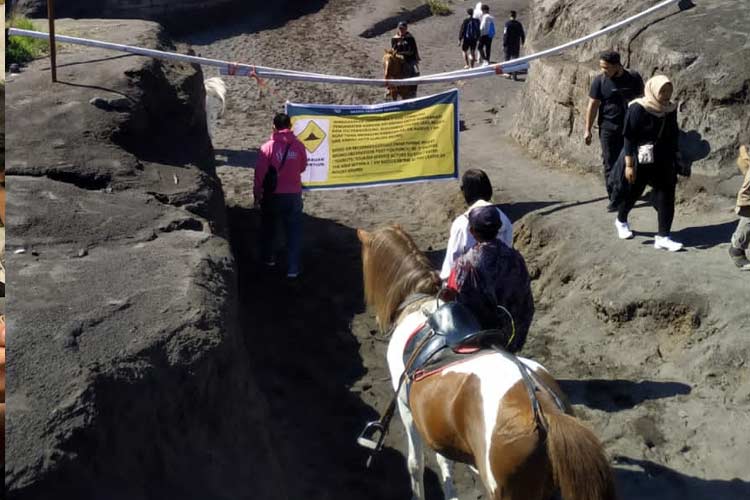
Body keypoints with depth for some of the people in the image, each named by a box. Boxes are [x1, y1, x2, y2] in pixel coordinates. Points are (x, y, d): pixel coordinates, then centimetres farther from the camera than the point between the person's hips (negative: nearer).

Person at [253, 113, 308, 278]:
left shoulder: (267, 147, -12)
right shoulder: (299, 146, -6)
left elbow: (260, 173, -9)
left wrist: (257, 194, 2)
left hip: (272, 195, 0)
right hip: (294, 195, 1)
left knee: (268, 228, 21)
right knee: (294, 232, 6)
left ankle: (267, 258, 36)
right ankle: (293, 268, 3)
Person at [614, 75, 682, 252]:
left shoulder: (670, 109, 0)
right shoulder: (638, 109, -17)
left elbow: (673, 136, 10)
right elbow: (629, 138, -17)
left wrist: (674, 161, 12)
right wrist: (629, 165, -19)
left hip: (663, 162, 5)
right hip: (640, 161, -5)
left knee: (666, 197, -2)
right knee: (632, 192, 14)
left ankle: (662, 237, 3)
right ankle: (621, 220, 42)